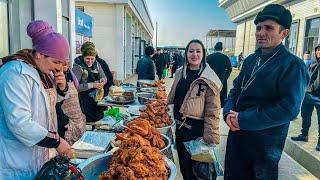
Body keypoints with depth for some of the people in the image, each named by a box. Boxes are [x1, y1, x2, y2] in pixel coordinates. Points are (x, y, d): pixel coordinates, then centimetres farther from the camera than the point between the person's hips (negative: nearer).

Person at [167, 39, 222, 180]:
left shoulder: (208, 79, -15)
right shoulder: (180, 73, 4)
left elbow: (212, 113, -16)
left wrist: (210, 140, -16)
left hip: (196, 131, -6)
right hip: (180, 127, 6)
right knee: (182, 165, 20)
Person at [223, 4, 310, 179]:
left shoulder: (293, 65, -14)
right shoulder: (251, 60, 8)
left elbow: (289, 109, -23)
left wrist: (243, 119, -22)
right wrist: (228, 113, -9)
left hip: (264, 142, -6)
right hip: (236, 134, 7)